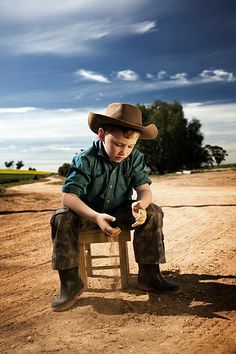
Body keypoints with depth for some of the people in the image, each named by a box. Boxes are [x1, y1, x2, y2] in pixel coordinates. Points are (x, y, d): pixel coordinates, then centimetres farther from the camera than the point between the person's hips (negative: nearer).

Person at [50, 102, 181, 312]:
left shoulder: (135, 158, -11)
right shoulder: (86, 160, -23)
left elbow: (144, 189, -15)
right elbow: (68, 196, -29)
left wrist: (140, 204, -42)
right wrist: (96, 217, -45)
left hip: (121, 213, 3)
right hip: (89, 214, -3)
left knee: (153, 213, -20)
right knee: (62, 218, -31)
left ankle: (149, 276, -10)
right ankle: (71, 283, -19)